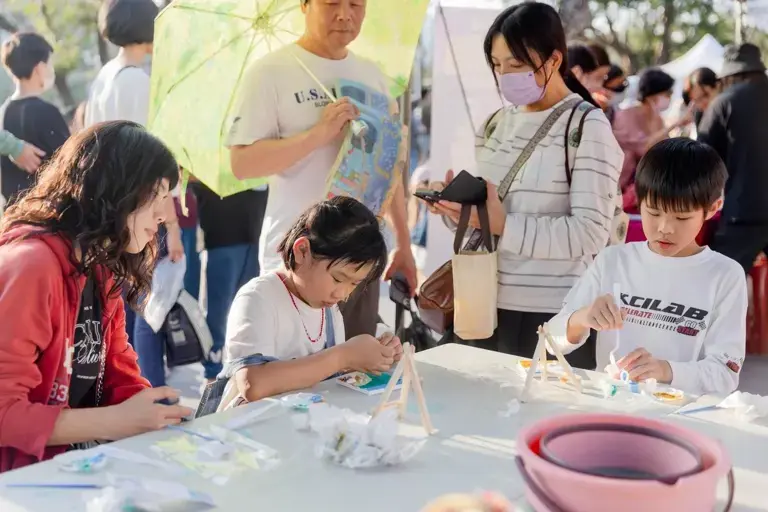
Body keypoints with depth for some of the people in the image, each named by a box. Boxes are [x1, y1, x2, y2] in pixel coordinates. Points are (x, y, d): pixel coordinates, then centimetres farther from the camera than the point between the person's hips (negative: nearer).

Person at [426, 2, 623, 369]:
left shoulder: (588, 127, -8)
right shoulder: (495, 124, 11)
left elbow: (590, 233, -16)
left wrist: (504, 225, -23)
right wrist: (456, 204, -3)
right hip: (489, 307, 6)